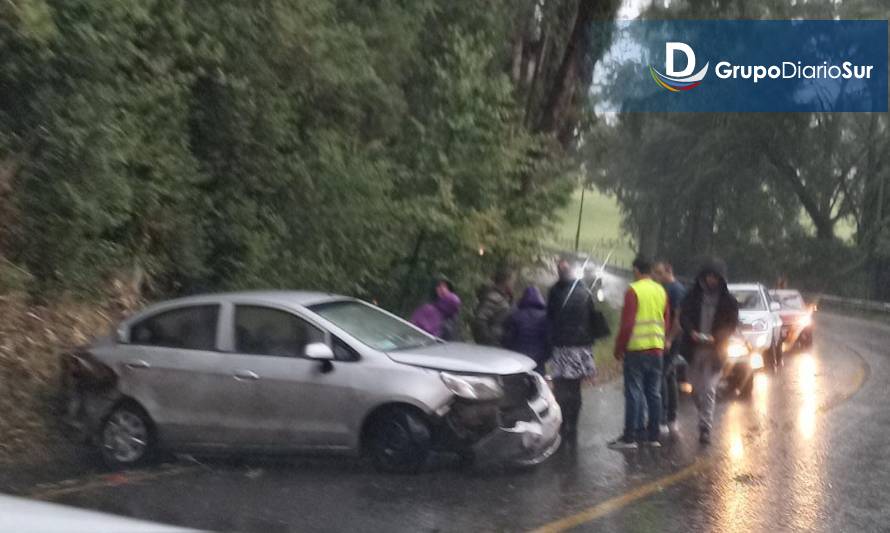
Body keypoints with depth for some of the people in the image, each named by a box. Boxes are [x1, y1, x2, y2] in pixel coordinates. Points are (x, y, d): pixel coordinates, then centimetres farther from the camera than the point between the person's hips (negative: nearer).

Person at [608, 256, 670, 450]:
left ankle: (629, 437, -4)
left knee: (634, 393, -4)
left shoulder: (633, 290, -10)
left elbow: (627, 323, -13)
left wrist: (619, 347, -4)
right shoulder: (661, 291, 9)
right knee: (654, 393, 10)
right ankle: (653, 436, 14)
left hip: (636, 349, -6)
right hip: (657, 348, 6)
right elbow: (667, 322, 13)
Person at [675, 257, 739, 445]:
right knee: (696, 388, 8)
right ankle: (705, 417, 33)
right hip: (695, 347, 3)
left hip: (714, 349, -3)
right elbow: (684, 317, 3)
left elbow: (731, 324, -1)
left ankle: (705, 428, -7)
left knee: (709, 389, -8)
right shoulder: (693, 296, 8)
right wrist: (692, 332, -16)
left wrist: (715, 338, -17)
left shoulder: (728, 301, 2)